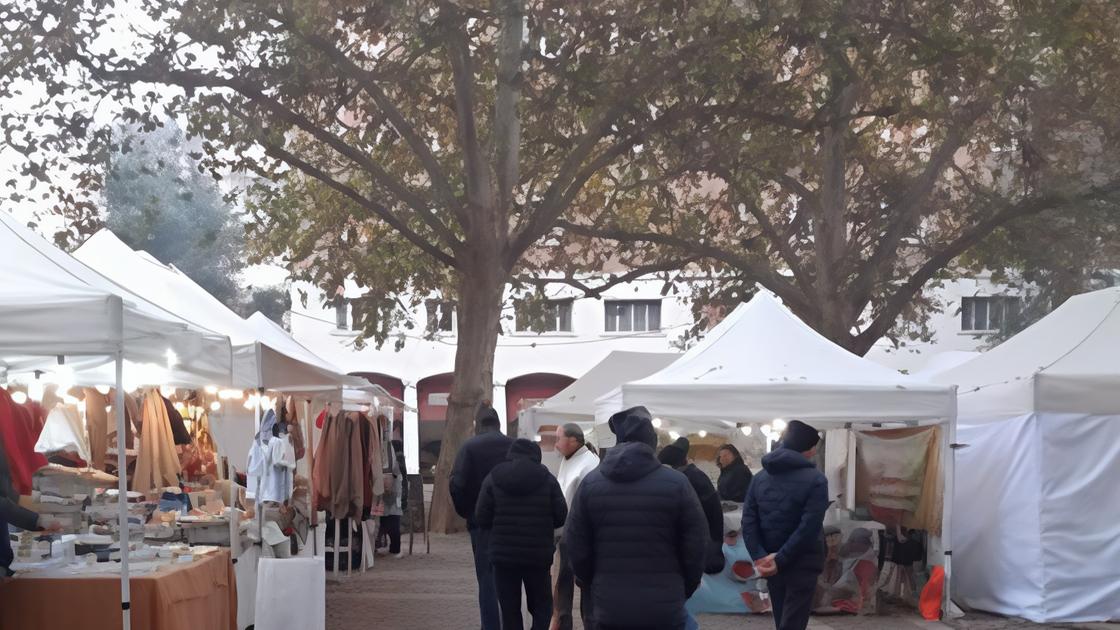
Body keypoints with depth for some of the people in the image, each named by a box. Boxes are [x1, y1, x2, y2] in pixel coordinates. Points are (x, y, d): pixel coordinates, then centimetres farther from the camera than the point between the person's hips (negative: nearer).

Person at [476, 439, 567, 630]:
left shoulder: (493, 479, -2)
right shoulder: (547, 479, -4)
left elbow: (481, 519, -5)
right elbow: (561, 516, -5)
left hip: (503, 556, 1)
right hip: (538, 556, -1)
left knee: (509, 610, 9)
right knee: (542, 606, 12)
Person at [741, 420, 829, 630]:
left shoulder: (760, 477, 6)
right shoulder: (815, 479, -11)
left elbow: (748, 521, -2)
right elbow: (809, 526, -19)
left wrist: (759, 557, -8)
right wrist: (780, 559, -17)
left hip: (769, 562, 6)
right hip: (802, 563, -6)